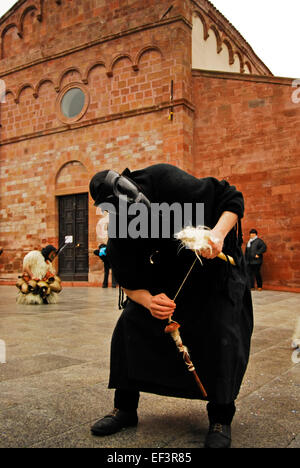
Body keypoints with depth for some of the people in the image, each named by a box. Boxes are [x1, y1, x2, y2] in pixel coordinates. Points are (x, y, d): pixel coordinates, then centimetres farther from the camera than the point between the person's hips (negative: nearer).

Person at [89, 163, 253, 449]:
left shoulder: (168, 182, -32)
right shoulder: (118, 235, -20)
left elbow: (232, 199, -22)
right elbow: (129, 283, -13)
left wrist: (218, 233, -41)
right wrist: (148, 301, -35)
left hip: (215, 261, -3)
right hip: (166, 276, 3)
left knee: (221, 332, -17)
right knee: (130, 325, -9)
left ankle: (220, 418, 5)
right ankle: (125, 408, 10)